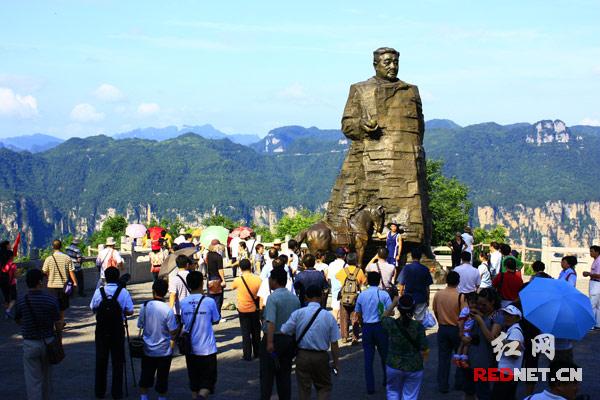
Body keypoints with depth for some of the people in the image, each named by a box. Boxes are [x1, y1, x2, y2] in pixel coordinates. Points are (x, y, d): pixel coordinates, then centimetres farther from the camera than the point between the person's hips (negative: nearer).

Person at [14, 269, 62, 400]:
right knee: (47, 376, 21)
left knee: (33, 379, 4)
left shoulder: (21, 302, -10)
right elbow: (58, 324, -6)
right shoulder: (51, 300, -11)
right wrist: (59, 339, 10)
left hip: (30, 344, -2)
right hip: (48, 342, 2)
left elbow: (18, 321, 8)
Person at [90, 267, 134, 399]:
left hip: (101, 330, 1)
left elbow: (93, 308, 4)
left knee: (101, 360, 11)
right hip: (117, 330, -1)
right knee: (118, 361, 7)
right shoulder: (123, 292, -9)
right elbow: (130, 311, -7)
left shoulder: (99, 291, -5)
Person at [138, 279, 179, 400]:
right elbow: (174, 331, -15)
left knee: (146, 376, 17)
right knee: (162, 377, 11)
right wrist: (178, 325, 5)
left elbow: (140, 325, 2)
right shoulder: (167, 310, -19)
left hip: (147, 349, 3)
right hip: (164, 350, -3)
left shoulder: (144, 306, -9)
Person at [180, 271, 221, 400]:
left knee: (194, 380, 17)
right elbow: (216, 320, 1)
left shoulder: (183, 303, -3)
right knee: (208, 380, 2)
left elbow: (183, 322, 6)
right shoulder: (209, 301, -12)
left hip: (190, 349, 3)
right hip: (207, 349, -3)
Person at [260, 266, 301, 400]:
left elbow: (271, 321, -26)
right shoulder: (295, 298, 5)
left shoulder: (273, 298, -16)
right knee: (285, 374, 13)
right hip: (290, 339, 6)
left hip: (274, 339, -6)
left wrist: (270, 342, -30)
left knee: (267, 374, 3)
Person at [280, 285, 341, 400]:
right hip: (321, 356, 0)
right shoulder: (328, 316, -7)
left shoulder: (298, 313, -8)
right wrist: (336, 363, 5)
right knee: (325, 387, 16)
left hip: (302, 356, 0)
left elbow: (284, 332, -9)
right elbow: (334, 343, -5)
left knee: (304, 389, 12)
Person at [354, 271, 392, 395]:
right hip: (380, 326, -2)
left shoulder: (361, 295, 2)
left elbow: (358, 315, 9)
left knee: (368, 358, 5)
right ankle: (387, 380, 28)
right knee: (384, 354, 16)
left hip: (367, 327, 2)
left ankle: (370, 387, 5)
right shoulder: (384, 294, -7)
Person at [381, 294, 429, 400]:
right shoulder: (418, 326, -16)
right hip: (414, 368, -1)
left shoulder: (391, 324, -12)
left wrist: (393, 304, 18)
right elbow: (425, 351, -12)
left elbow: (384, 317, 13)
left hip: (394, 366, 1)